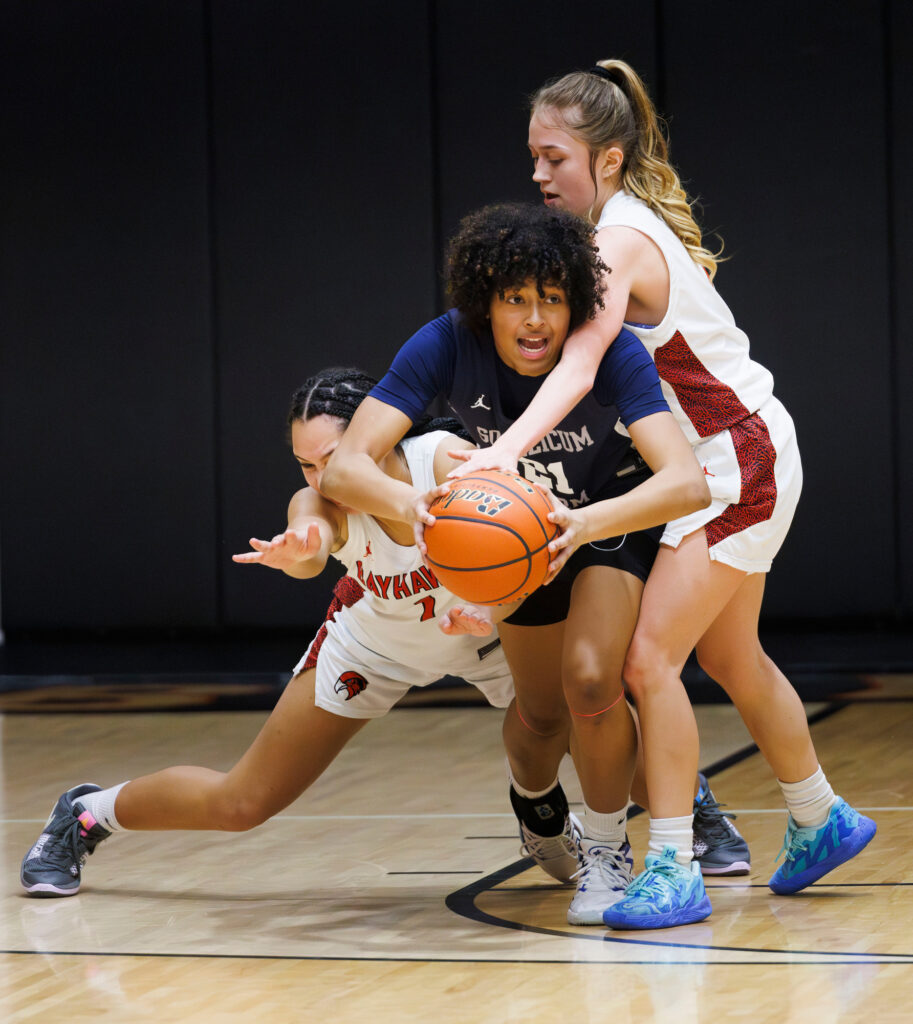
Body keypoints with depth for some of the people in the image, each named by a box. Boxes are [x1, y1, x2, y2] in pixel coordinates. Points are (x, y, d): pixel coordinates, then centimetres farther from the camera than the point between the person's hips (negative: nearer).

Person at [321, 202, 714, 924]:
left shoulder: (612, 352, -35)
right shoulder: (448, 345, -29)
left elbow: (688, 483, -46)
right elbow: (346, 465, -35)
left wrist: (588, 522, -63)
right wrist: (411, 507, -58)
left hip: (618, 520, -3)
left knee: (590, 678, -26)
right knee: (539, 710, 14)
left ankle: (608, 851, 0)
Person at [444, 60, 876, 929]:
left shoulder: (622, 240, -24)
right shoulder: (629, 224, 5)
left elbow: (578, 365, -40)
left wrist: (507, 449, -53)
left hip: (741, 465, -10)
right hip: (715, 464, 10)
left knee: (649, 657, -16)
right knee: (730, 660, 21)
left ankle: (672, 871, -12)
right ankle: (820, 821, 39)